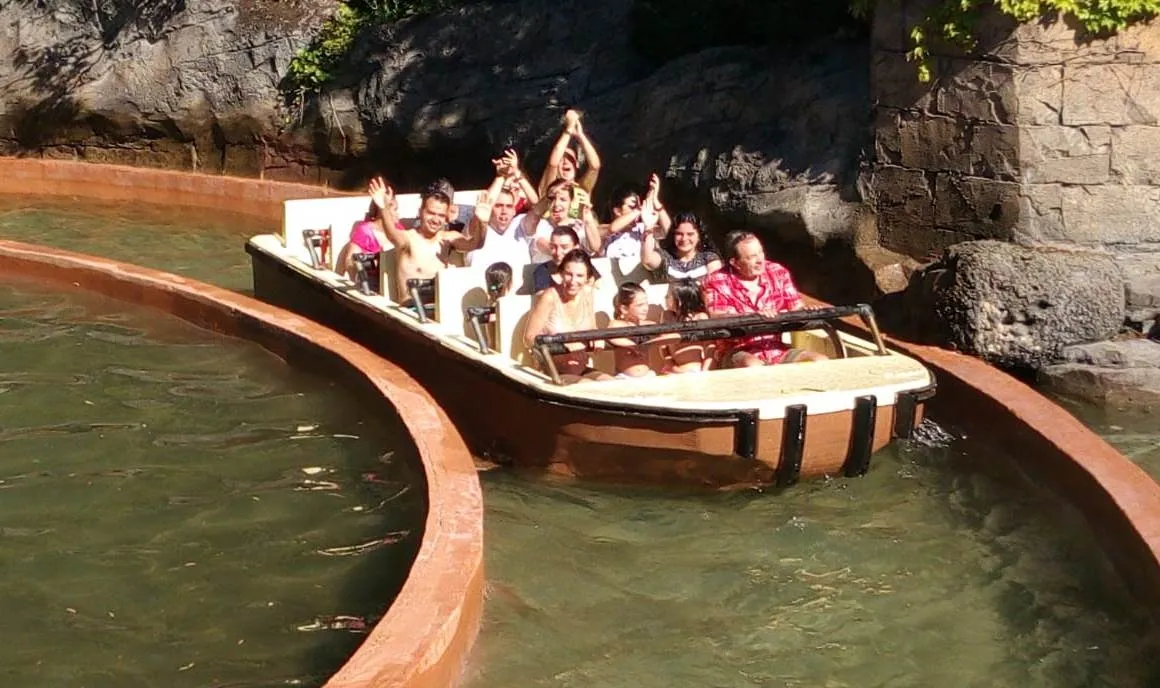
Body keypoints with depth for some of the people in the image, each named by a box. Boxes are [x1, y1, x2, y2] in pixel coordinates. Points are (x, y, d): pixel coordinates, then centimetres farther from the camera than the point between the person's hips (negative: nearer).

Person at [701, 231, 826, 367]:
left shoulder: (778, 272, 8)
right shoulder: (716, 282, -4)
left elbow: (797, 308, 8)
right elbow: (718, 319, -17)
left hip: (778, 351, 4)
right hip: (740, 352, -4)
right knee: (753, 367, -39)